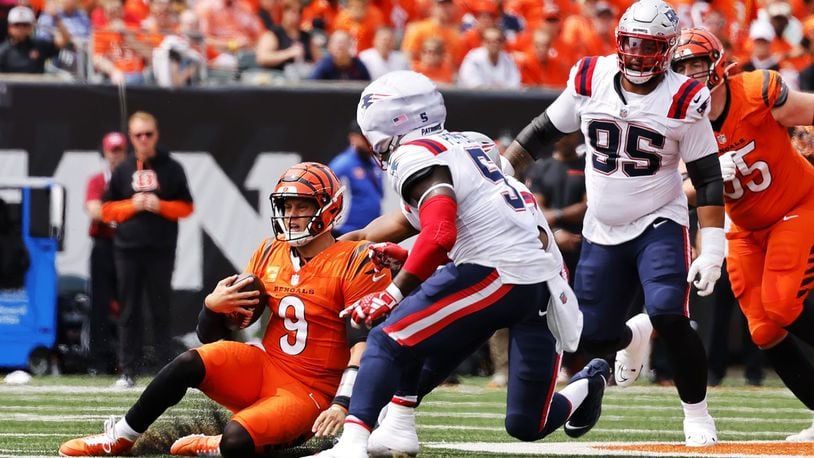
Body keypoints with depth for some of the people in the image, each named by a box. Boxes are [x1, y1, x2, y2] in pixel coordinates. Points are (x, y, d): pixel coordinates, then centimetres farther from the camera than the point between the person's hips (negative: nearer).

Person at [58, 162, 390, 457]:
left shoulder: (353, 264, -10)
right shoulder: (269, 255, 9)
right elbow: (213, 335, 12)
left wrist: (343, 405, -27)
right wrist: (212, 307, -11)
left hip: (309, 394, -6)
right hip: (263, 370, 6)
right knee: (190, 363, -21)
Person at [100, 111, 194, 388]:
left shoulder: (171, 169, 5)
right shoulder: (122, 171, 9)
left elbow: (186, 208, 5)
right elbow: (107, 210, 8)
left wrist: (160, 206, -12)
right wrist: (133, 205, -8)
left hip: (161, 251, -2)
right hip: (128, 250, 2)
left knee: (160, 311, 1)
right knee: (129, 312, 3)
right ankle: (128, 372, 6)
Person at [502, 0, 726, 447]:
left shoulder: (683, 100, -13)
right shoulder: (591, 80, -5)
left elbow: (708, 178, -10)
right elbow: (545, 130, 9)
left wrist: (712, 249, -16)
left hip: (658, 225, -4)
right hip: (602, 231, 4)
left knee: (669, 317, -25)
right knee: (593, 337, 1)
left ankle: (697, 417, -5)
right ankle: (633, 334, 40)